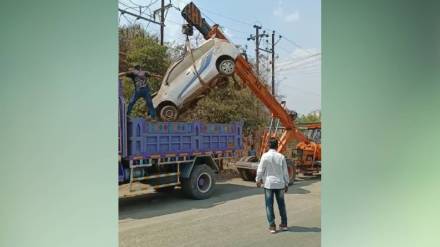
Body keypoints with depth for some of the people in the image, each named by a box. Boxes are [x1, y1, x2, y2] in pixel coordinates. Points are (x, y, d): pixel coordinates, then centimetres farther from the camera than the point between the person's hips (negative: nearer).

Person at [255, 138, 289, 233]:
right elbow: (285, 171, 3)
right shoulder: (281, 157, -2)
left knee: (269, 205, 5)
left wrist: (258, 180, 10)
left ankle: (272, 226, 6)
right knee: (281, 204, 15)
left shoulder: (265, 156, -10)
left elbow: (260, 169, -6)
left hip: (268, 183, -3)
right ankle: (284, 224, 24)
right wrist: (286, 184, 14)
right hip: (280, 184, 3)